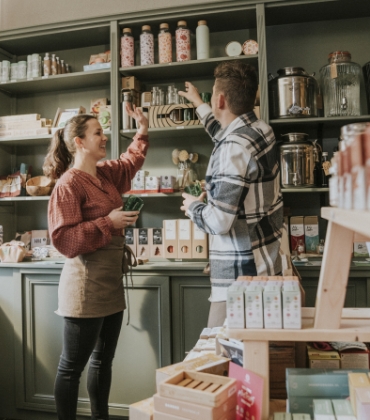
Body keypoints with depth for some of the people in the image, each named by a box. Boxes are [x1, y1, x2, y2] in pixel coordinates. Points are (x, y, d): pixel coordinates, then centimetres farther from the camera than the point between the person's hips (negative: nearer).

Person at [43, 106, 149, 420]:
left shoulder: (106, 174, 10)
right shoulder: (68, 184, -14)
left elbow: (131, 161, 32)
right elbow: (63, 240, -20)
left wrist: (143, 132, 21)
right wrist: (108, 222, -21)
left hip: (112, 283, 9)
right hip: (86, 287, -9)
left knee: (103, 360, 20)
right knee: (72, 366, 6)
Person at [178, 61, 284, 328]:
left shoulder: (233, 149, -21)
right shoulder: (261, 129, 6)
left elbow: (219, 222, -23)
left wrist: (193, 206, -2)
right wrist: (198, 103, 43)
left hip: (240, 277, -9)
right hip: (268, 266, 9)